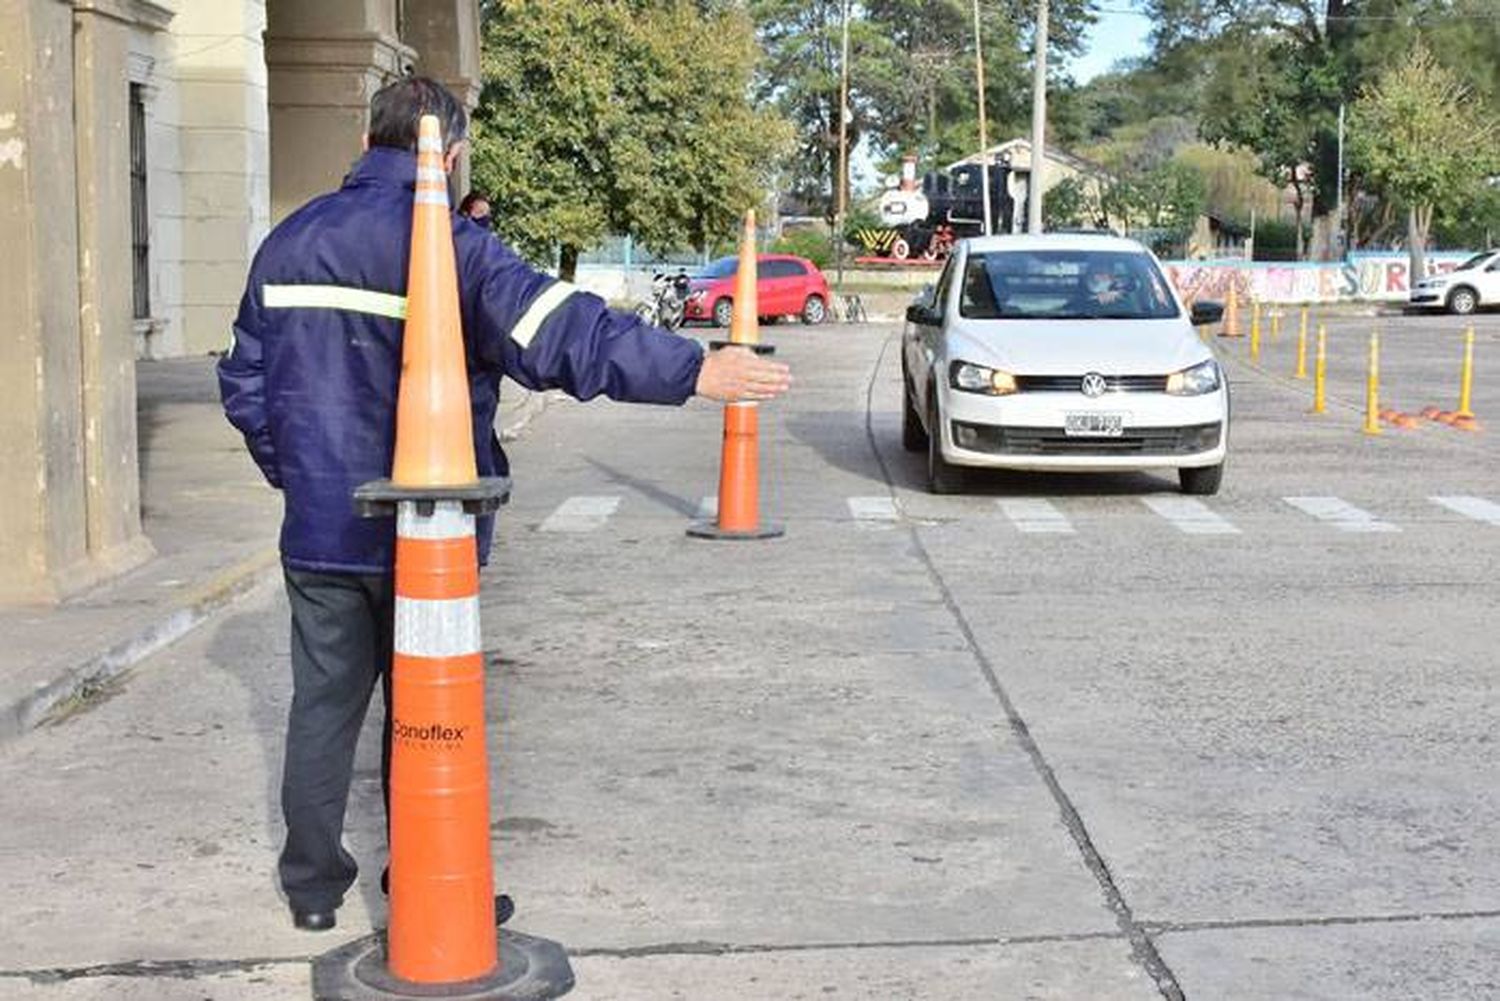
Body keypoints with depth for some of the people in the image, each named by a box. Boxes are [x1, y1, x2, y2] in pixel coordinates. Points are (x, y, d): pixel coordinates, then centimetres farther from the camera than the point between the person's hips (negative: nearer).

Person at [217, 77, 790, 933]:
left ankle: (313, 883, 23)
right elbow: (565, 333, -26)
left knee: (324, 701, 14)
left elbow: (245, 383, 12)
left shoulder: (292, 241, 7)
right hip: (418, 537, -5)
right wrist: (694, 370, -27)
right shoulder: (446, 245, -14)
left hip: (319, 529, 5)